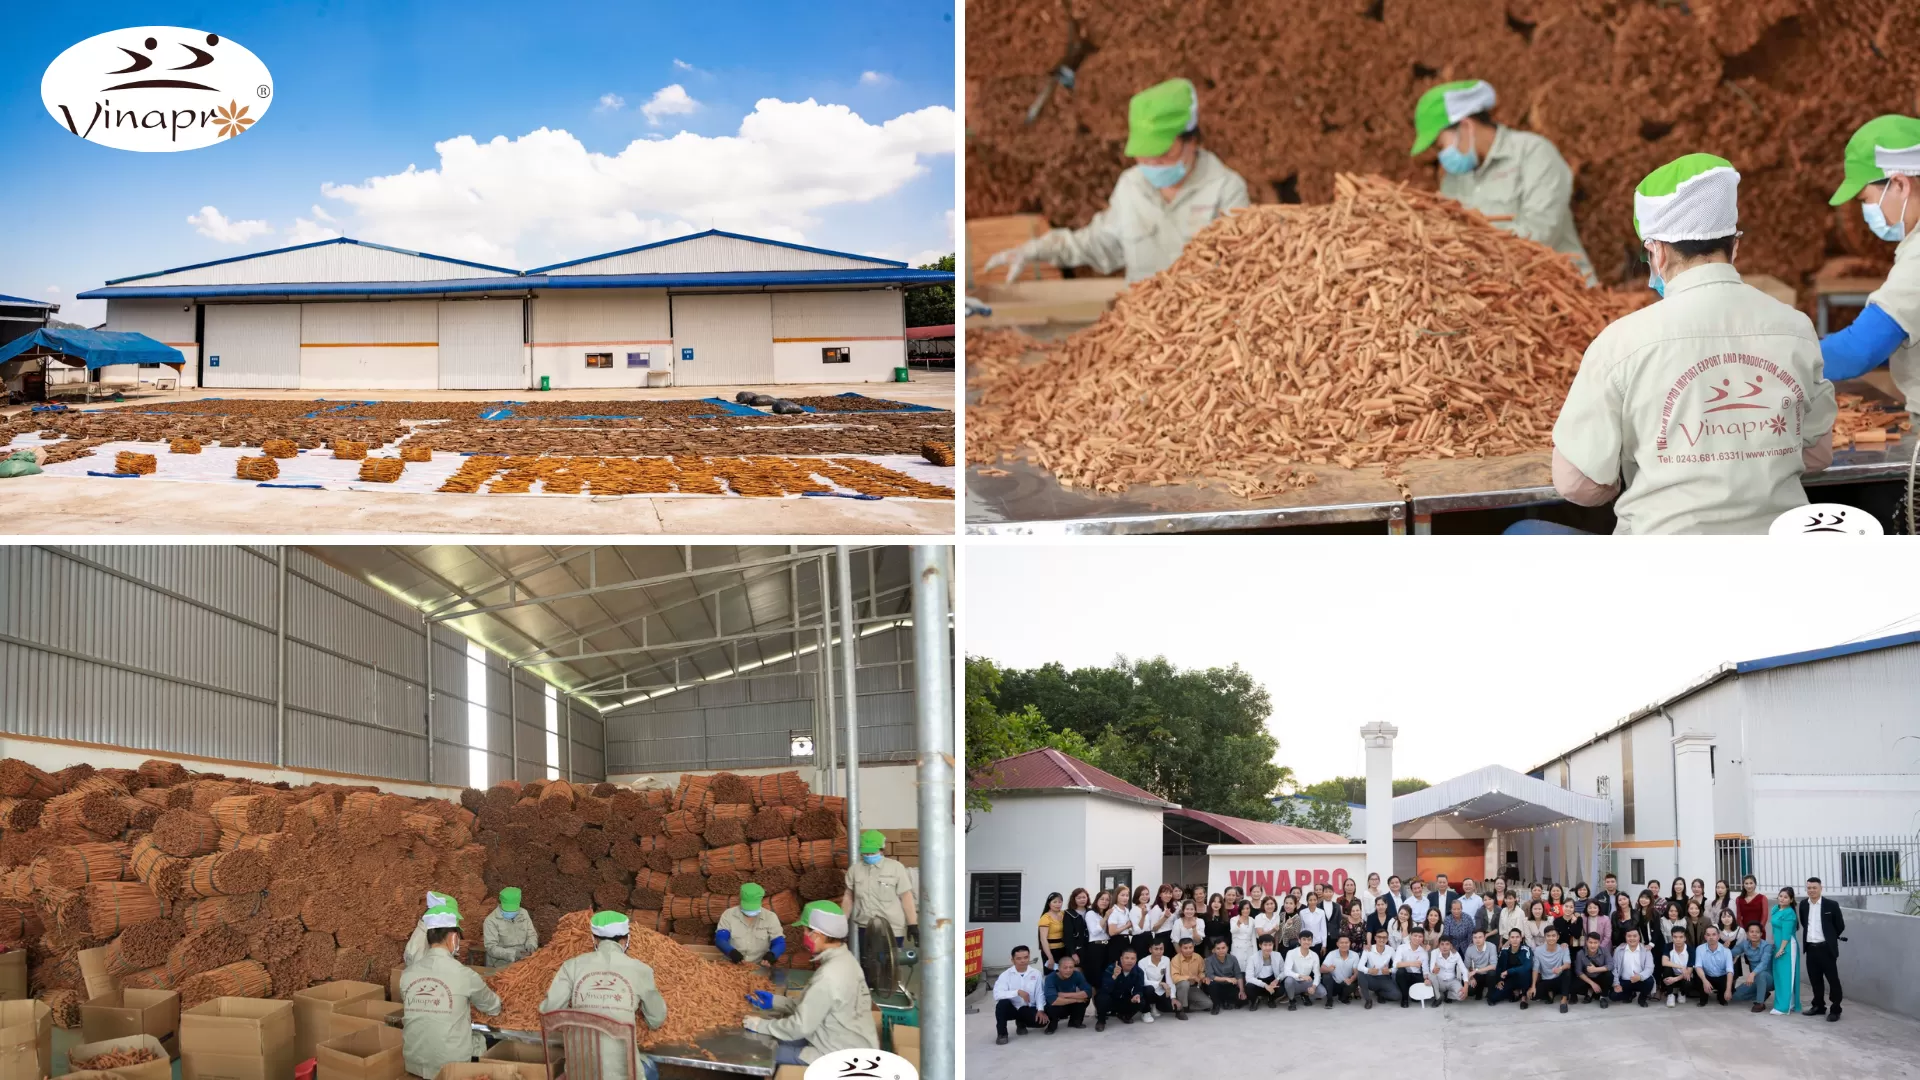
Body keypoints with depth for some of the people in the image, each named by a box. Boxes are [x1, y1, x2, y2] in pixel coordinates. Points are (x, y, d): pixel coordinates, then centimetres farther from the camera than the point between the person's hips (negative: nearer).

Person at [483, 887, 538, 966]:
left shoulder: (523, 914, 8)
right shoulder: (491, 921, -9)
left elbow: (532, 934, 15)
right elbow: (491, 948, -14)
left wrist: (531, 945, -8)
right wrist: (513, 954, -26)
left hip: (524, 959, 6)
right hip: (501, 966, -6)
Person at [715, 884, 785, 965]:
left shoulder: (770, 917, 4)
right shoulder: (728, 915, 3)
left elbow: (780, 944, -1)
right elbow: (720, 939, -6)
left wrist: (770, 955, -23)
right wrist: (732, 952, -27)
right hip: (732, 965, 1)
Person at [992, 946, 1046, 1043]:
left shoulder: (1036, 973, -5)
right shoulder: (1006, 975, -13)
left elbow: (1039, 993, -5)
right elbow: (997, 994, -26)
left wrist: (1040, 1010, -20)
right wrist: (1017, 992, -32)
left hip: (1028, 1008, 2)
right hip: (1011, 1008, -2)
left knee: (1042, 1021, -22)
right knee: (1002, 1003, -34)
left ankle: (1021, 1023, 15)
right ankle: (1001, 1034, -11)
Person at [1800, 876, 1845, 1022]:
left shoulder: (1831, 904, -9)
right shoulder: (1803, 904, 6)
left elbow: (1840, 926, 0)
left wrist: (1829, 938, 10)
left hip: (1826, 948, -5)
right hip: (1811, 948, 5)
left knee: (1833, 979, 0)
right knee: (1815, 979, 13)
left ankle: (1835, 1010, 5)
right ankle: (1819, 1006, 24)